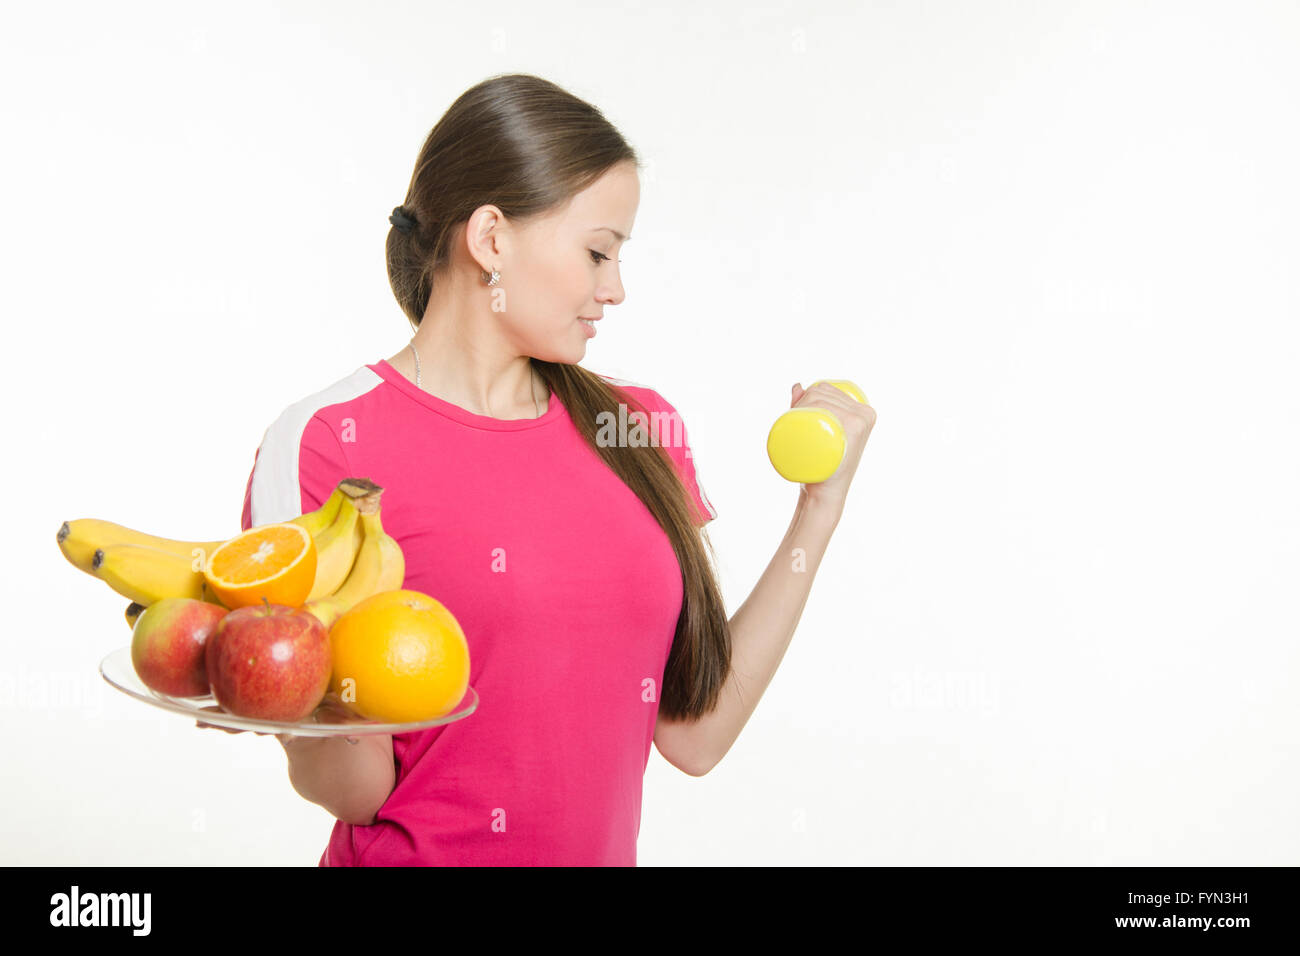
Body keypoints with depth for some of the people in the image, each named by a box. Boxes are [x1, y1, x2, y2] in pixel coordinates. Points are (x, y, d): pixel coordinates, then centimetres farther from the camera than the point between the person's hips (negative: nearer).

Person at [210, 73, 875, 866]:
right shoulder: (324, 444, -14)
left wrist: (822, 506, -3)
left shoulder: (641, 429, 1)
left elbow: (694, 734, -4)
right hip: (415, 853, -4)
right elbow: (357, 792, -13)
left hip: (603, 849, 5)